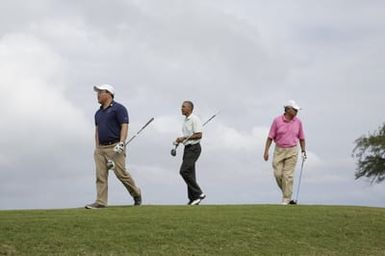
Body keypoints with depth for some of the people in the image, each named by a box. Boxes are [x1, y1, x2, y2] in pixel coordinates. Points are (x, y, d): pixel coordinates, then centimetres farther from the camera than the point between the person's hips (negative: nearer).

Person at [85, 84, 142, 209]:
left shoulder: (119, 108, -3)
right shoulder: (98, 113, 21)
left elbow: (124, 126, -10)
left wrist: (121, 143, -20)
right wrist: (97, 147, 16)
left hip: (115, 146, -7)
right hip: (101, 148, 7)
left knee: (121, 173, -10)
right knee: (100, 175, -3)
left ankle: (136, 193, 11)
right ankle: (100, 202, -5)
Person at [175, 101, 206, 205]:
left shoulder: (195, 119, -12)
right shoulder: (186, 120, 18)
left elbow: (198, 135, -19)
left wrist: (184, 138, -17)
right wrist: (180, 140, 8)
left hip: (194, 148, -10)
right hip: (187, 148, 10)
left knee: (184, 171, -17)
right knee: (189, 173, 8)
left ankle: (198, 193, -12)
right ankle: (193, 198, 10)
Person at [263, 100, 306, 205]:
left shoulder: (298, 122, 0)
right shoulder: (277, 120, -6)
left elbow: (301, 138, 11)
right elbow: (270, 137, -3)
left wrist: (303, 150, 4)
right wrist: (266, 151, -8)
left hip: (292, 151, 0)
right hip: (279, 150, 0)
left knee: (288, 175, -8)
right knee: (278, 174, -5)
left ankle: (286, 200, -4)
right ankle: (287, 192, 21)